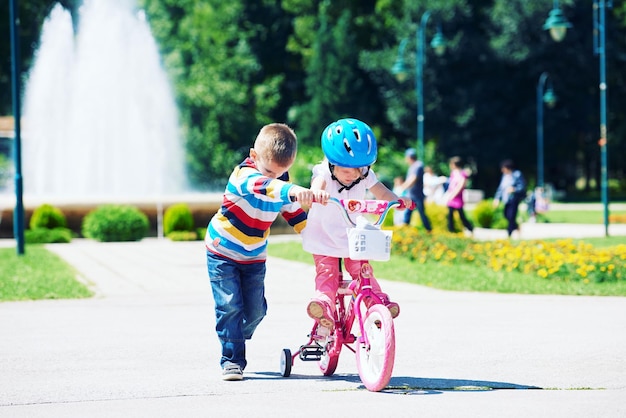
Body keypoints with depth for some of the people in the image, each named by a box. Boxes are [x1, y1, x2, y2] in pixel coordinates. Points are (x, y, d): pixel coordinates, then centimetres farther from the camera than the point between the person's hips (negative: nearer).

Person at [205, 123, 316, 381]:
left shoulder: (283, 186, -6)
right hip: (223, 252, -5)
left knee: (255, 310, 4)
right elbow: (262, 185, -50)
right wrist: (292, 190, -69)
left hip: (254, 258, 5)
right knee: (230, 307, -12)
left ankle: (233, 339, 32)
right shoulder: (243, 175, -27)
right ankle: (232, 360, -5)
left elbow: (295, 216, 6)